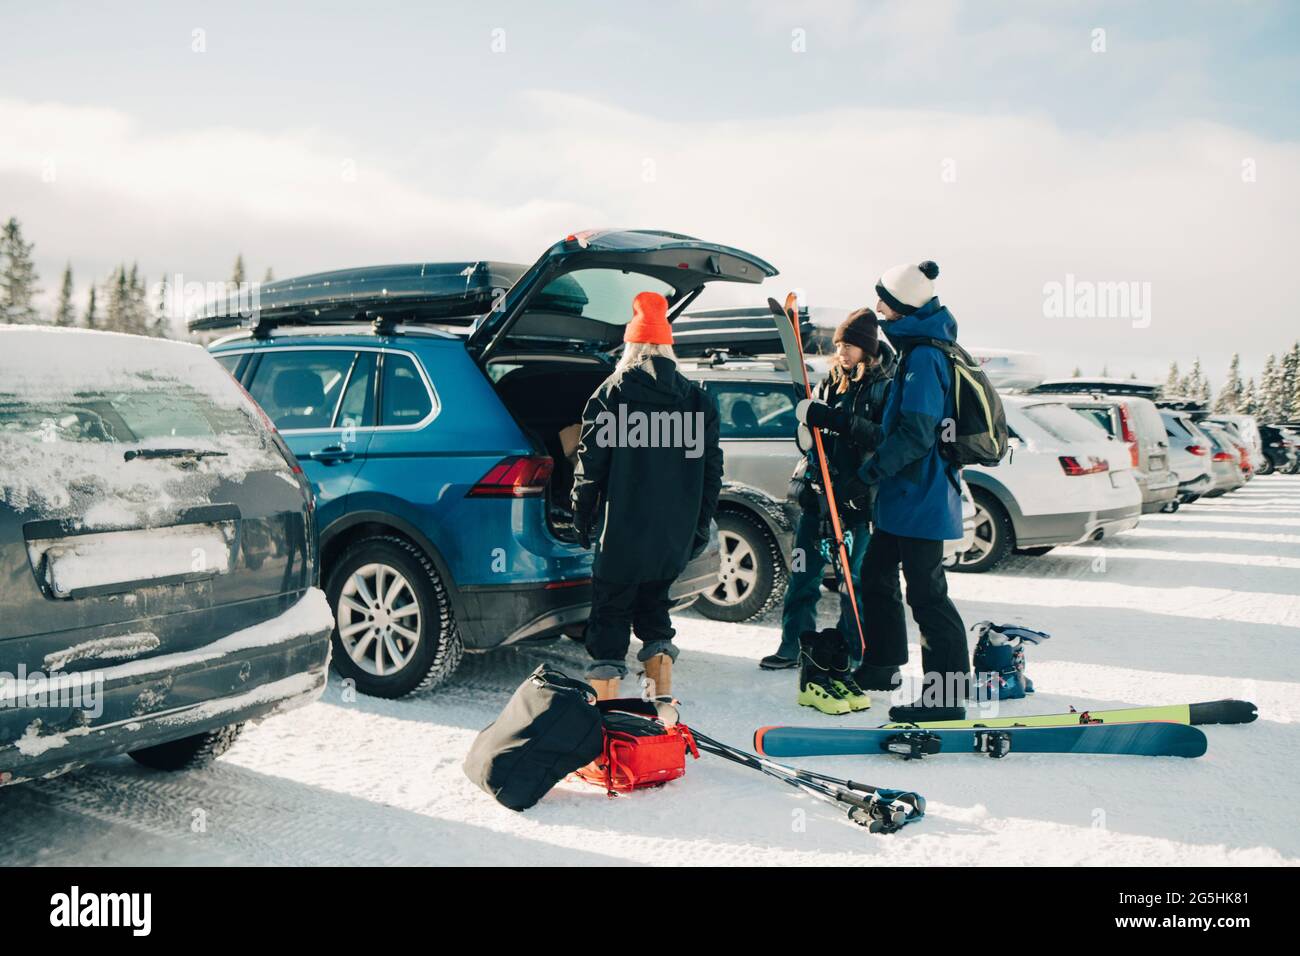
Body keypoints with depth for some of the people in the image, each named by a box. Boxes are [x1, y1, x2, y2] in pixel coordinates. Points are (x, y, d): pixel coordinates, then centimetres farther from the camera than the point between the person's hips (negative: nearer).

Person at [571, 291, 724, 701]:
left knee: (611, 612, 5)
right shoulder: (699, 400, 6)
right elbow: (711, 471, 8)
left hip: (623, 532, -4)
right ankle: (663, 704, 21)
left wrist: (581, 520, 5)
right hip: (676, 535, 4)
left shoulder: (612, 393, -6)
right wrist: (700, 527, 15)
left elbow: (590, 467, -6)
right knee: (654, 605, 21)